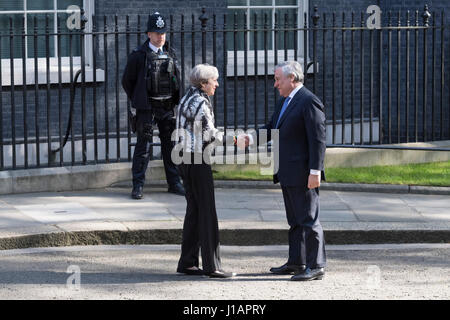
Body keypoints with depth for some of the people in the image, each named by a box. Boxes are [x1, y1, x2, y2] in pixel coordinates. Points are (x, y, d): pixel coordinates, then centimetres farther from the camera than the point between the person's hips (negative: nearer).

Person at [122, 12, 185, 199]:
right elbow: (127, 81, 3)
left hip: (167, 106, 5)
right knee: (143, 145, -4)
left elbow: (176, 77, 21)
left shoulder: (170, 54, 9)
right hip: (147, 107, -5)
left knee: (171, 145, 8)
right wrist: (137, 100, 3)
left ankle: (174, 183, 17)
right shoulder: (139, 55, -5)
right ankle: (138, 186, 0)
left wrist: (175, 100, 14)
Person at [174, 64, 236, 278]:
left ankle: (187, 262, 14)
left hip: (184, 158, 10)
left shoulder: (187, 99, 14)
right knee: (207, 211, -6)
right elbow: (210, 134, -15)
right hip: (197, 159, -10)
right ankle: (211, 266, -5)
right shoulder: (200, 102, -14)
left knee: (194, 210, 13)